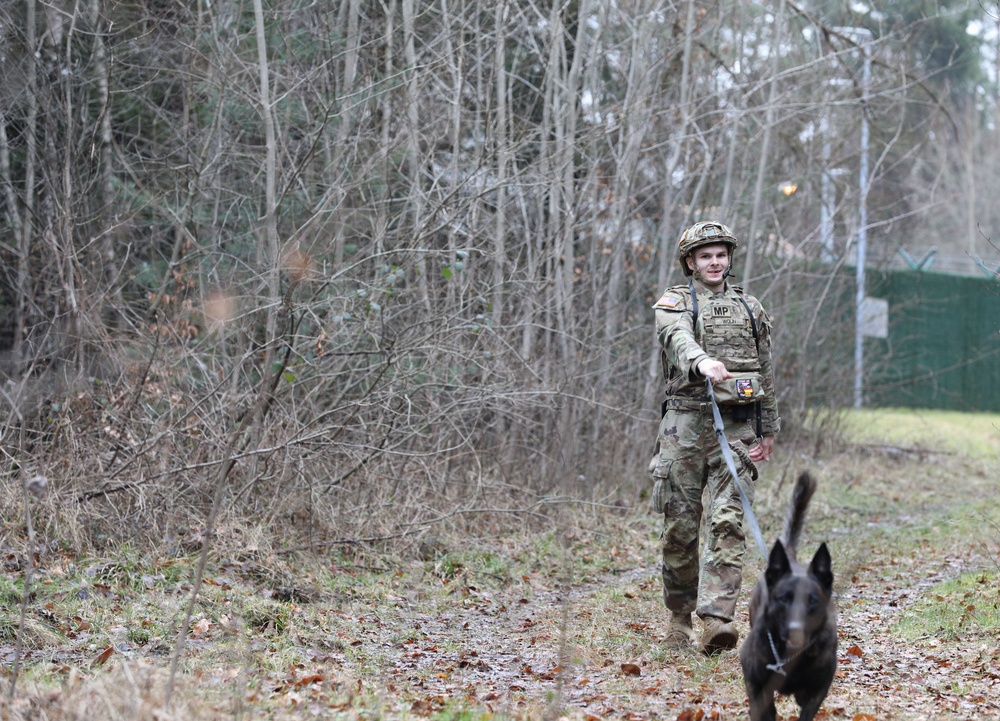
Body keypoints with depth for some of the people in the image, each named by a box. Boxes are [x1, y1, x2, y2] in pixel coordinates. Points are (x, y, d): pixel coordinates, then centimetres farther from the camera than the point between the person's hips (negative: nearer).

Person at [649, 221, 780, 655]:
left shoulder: (750, 308, 17)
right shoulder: (674, 303, 5)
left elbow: (766, 371, 22)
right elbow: (677, 338, -19)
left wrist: (768, 428, 19)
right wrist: (702, 361, -41)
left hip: (736, 427, 2)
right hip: (686, 423, -2)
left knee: (728, 522, -13)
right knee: (680, 526, 2)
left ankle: (716, 619, -20)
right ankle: (679, 618, 18)